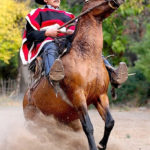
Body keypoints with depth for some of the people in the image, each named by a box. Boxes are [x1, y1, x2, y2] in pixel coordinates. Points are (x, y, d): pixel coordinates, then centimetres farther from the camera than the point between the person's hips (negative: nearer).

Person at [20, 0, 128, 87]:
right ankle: (51, 73, -75)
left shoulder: (68, 16, 35)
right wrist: (47, 33, -8)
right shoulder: (38, 13, 23)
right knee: (50, 49, -43)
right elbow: (30, 34, 9)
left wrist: (73, 33, 1)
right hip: (47, 42, -4)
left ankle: (113, 74, -43)